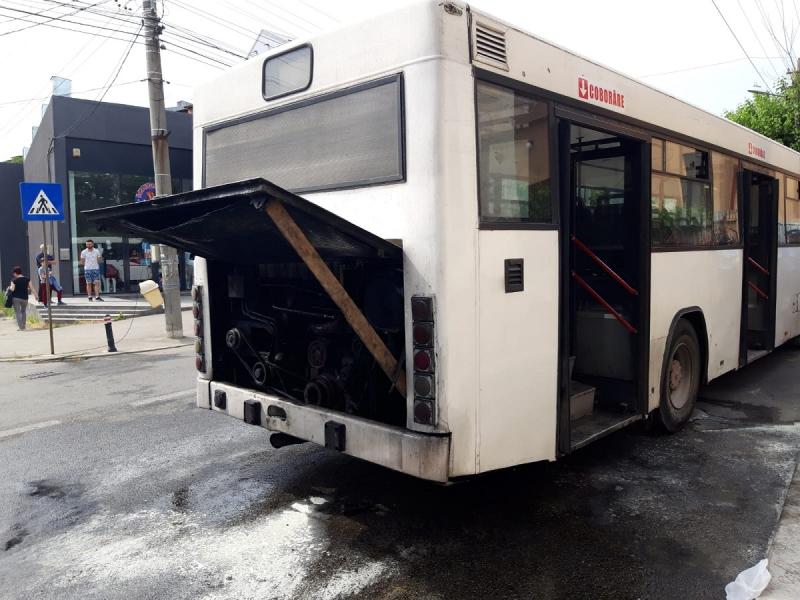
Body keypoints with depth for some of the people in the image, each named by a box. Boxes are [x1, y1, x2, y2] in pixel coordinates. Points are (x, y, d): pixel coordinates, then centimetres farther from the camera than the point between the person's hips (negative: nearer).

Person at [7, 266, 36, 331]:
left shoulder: (14, 280, -8)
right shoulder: (27, 279, 0)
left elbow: (12, 289, -12)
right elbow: (31, 288, -1)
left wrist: (9, 287, 9)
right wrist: (35, 295, 6)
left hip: (16, 298, -3)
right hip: (24, 298, 3)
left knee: (17, 312, 1)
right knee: (23, 312, 17)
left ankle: (20, 327, -8)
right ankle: (23, 326, 17)